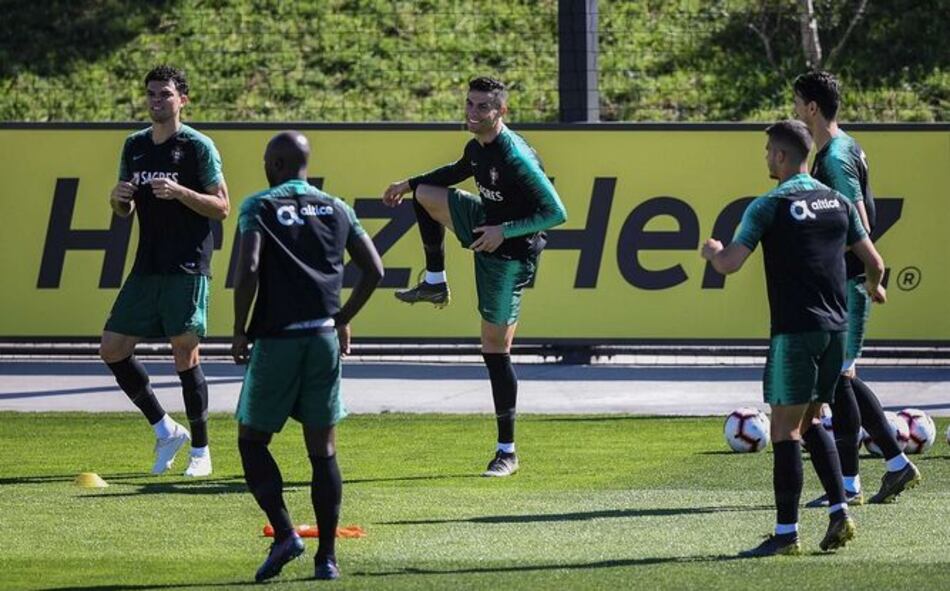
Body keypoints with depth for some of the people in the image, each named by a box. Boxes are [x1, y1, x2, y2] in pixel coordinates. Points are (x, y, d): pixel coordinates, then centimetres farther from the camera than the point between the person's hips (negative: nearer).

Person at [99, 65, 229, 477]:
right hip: (147, 268, 7)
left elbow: (221, 208, -7)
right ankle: (166, 431, 15)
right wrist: (117, 198, -3)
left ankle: (200, 450, 7)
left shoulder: (198, 147, -5)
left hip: (187, 269, -7)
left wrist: (178, 192, -21)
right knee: (112, 349, 2)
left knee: (185, 354, -5)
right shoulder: (135, 146, 13)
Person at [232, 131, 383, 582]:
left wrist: (239, 332, -6)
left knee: (252, 439, 10)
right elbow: (373, 270, 9)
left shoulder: (259, 207, -3)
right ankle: (327, 557, 5)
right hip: (324, 338, 4)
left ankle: (284, 534, -7)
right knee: (323, 450, 7)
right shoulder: (336, 209, 11)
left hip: (276, 338, -4)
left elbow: (248, 269, -16)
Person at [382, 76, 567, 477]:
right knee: (426, 194, 15)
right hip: (486, 225, 9)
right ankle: (435, 283, 25)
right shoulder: (477, 147, -1)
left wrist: (505, 231, -32)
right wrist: (408, 184, 25)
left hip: (509, 255, -9)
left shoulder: (515, 157, -28)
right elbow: (458, 172, 25)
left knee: (496, 350, -6)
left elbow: (556, 213, -28)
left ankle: (507, 452, 0)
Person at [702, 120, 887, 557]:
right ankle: (839, 512, 7)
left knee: (786, 429, -2)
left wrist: (711, 251, 10)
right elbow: (874, 263, 16)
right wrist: (874, 289, 38)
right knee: (810, 423, 18)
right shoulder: (837, 203, 10)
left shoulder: (769, 207, -8)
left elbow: (730, 263, -14)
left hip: (795, 331, -6)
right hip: (835, 328, 6)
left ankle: (786, 533, -3)